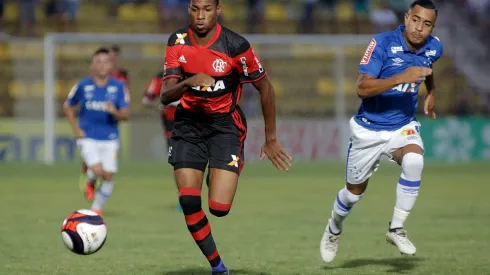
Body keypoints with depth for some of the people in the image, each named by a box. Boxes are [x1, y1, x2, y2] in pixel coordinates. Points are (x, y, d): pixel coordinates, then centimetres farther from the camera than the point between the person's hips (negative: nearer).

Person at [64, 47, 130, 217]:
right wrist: (76, 129, 0)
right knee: (97, 170, -19)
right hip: (88, 137, -2)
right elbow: (68, 107, 11)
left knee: (108, 176, 1)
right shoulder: (83, 86, -3)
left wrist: (115, 112, -27)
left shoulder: (118, 87, -3)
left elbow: (126, 114, -5)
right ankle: (90, 183, 18)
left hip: (110, 138, 2)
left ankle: (97, 208, 23)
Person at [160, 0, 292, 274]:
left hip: (225, 123, -3)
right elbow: (165, 96, -9)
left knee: (219, 207, -14)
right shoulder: (177, 43, -6)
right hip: (189, 123, 3)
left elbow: (265, 88, -4)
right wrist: (188, 82, -32)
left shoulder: (235, 45, -15)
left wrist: (271, 139, 0)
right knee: (188, 200, -11)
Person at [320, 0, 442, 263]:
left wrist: (431, 92, 12)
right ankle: (334, 229, 46)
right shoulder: (382, 43, -21)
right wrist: (400, 78, -39)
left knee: (414, 160, -32)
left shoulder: (433, 48, -5)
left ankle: (396, 228, -17)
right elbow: (362, 88, -29)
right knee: (355, 191, 13)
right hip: (369, 130, -2)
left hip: (403, 127, 2)